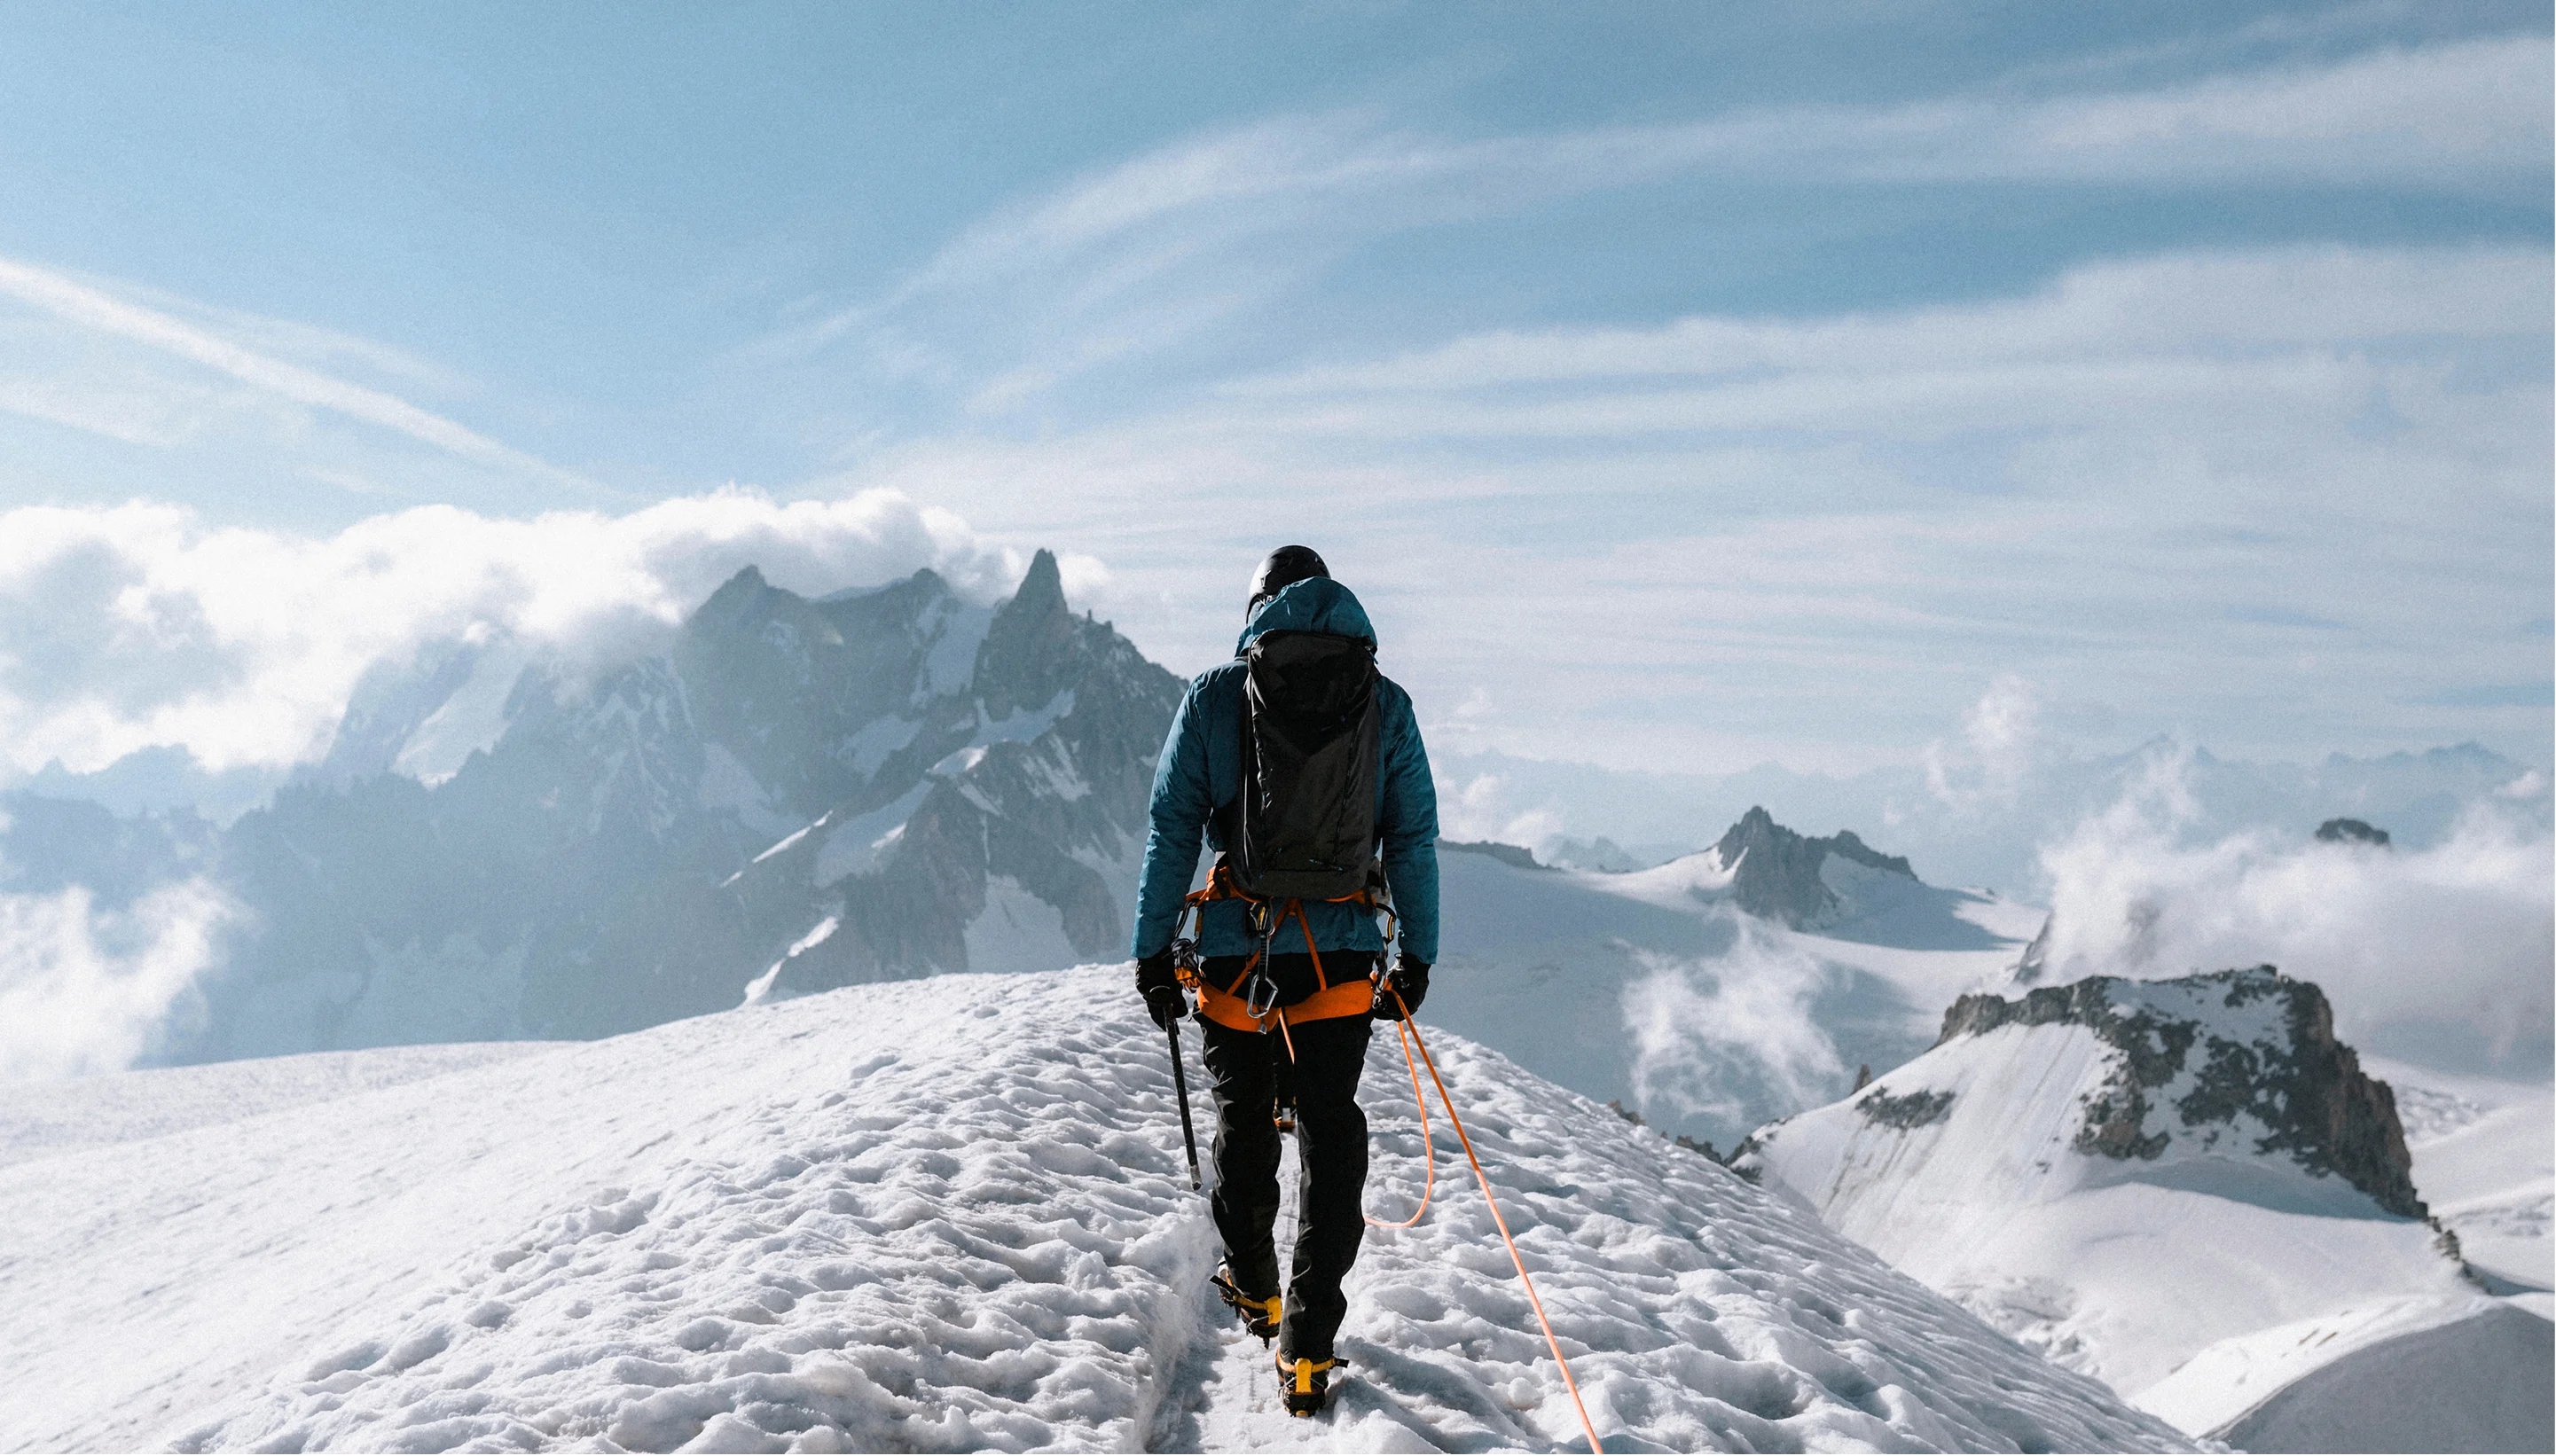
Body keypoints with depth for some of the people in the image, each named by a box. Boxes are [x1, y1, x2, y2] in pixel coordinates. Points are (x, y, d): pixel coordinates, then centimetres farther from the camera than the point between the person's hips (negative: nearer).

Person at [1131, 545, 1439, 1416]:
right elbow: (1414, 842, 3)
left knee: (1244, 1125, 20)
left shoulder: (1215, 695, -1)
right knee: (1331, 1136, 9)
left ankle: (1254, 1291, 39)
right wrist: (1418, 957, 11)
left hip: (1237, 952, 0)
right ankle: (1307, 1351, 8)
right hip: (1341, 959, 0)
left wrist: (1152, 951, 4)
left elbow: (1172, 831, -1)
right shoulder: (1385, 704, 3)